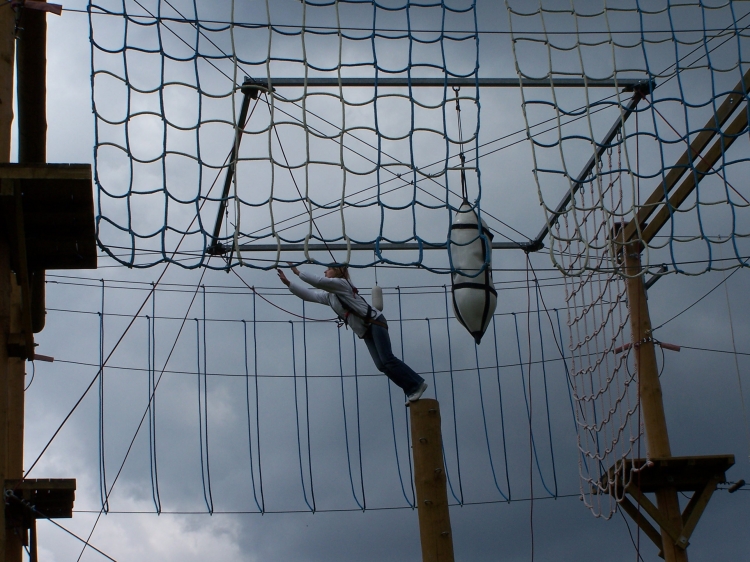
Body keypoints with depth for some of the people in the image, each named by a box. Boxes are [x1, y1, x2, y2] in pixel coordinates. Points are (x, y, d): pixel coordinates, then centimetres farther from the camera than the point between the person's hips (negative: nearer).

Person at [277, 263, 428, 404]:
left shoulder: (341, 283, -6)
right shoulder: (327, 295, 18)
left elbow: (318, 282, -18)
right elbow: (308, 294, 14)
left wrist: (298, 272, -10)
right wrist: (287, 282, 8)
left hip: (375, 322, -9)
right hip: (365, 331, 9)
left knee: (387, 360, -16)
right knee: (381, 365, -1)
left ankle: (417, 384, -11)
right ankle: (412, 390, 1)